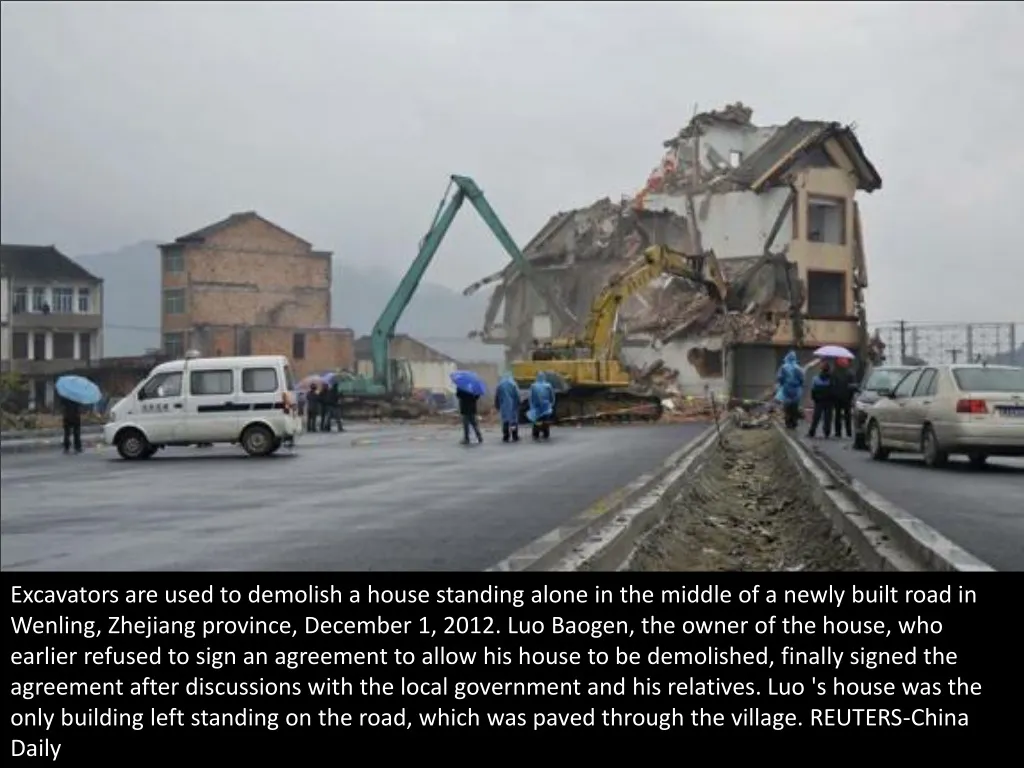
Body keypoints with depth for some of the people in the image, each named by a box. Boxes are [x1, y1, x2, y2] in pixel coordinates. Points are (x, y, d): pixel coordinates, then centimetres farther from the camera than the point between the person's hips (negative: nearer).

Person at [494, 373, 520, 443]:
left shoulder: (500, 385, 4)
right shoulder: (513, 384, -2)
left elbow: (496, 397, 6)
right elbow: (517, 397, -6)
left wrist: (497, 407, 14)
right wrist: (517, 405, 0)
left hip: (504, 406, 2)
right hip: (512, 406, -2)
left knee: (505, 420, 6)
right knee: (514, 420, 4)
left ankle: (506, 437, 4)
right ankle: (515, 437, 3)